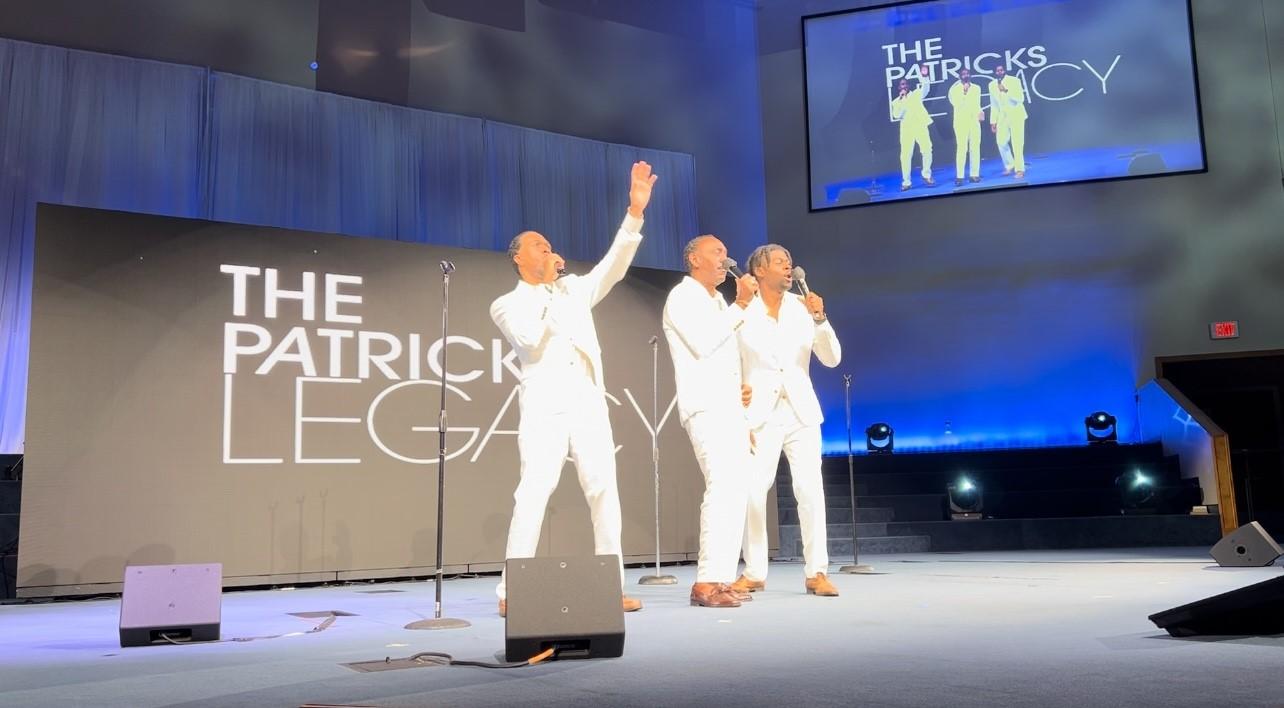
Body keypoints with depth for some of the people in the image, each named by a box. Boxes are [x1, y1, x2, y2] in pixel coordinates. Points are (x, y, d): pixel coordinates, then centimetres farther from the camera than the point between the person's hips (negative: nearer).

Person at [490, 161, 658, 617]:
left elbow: (613, 266, 8)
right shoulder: (506, 304, 11)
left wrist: (635, 211, -2)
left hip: (589, 401, 4)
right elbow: (530, 338, -9)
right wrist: (544, 286, -1)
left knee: (604, 491, -1)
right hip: (544, 405, -4)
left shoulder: (575, 288, 22)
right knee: (534, 493, -13)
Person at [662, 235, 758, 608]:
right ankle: (706, 583, -18)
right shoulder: (682, 297, -2)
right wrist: (740, 305, -14)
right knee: (722, 487, -19)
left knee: (736, 490, 4)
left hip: (730, 408, 9)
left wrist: (741, 387, 10)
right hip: (705, 408, -9)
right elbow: (702, 344, -17)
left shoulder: (718, 302, 24)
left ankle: (722, 580, 8)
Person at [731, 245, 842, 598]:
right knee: (753, 492, -5)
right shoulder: (742, 313, -3)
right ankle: (754, 573, 7)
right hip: (761, 414, -2)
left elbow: (832, 359, 2)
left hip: (801, 412, 2)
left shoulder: (803, 308, 4)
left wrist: (820, 318, -12)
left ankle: (816, 572, 5)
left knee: (810, 491, -2)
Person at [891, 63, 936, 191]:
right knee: (906, 156, -7)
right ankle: (906, 182, 1)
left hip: (920, 126, 0)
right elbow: (897, 115, -3)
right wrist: (901, 100, -8)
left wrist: (924, 76, -22)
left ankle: (927, 176, 13)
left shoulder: (916, 94, 14)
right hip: (906, 129, 0)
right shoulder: (896, 102, 13)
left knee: (927, 151, -6)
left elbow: (926, 89, -6)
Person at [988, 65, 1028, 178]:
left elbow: (1020, 99, -18)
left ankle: (1020, 169, -4)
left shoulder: (1014, 81, -10)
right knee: (1001, 141, -5)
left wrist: (1006, 91, -29)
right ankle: (1009, 165, 17)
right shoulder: (992, 85, 3)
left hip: (1016, 115, -4)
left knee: (1017, 143, -9)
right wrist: (993, 121, 6)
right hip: (1002, 116, 4)